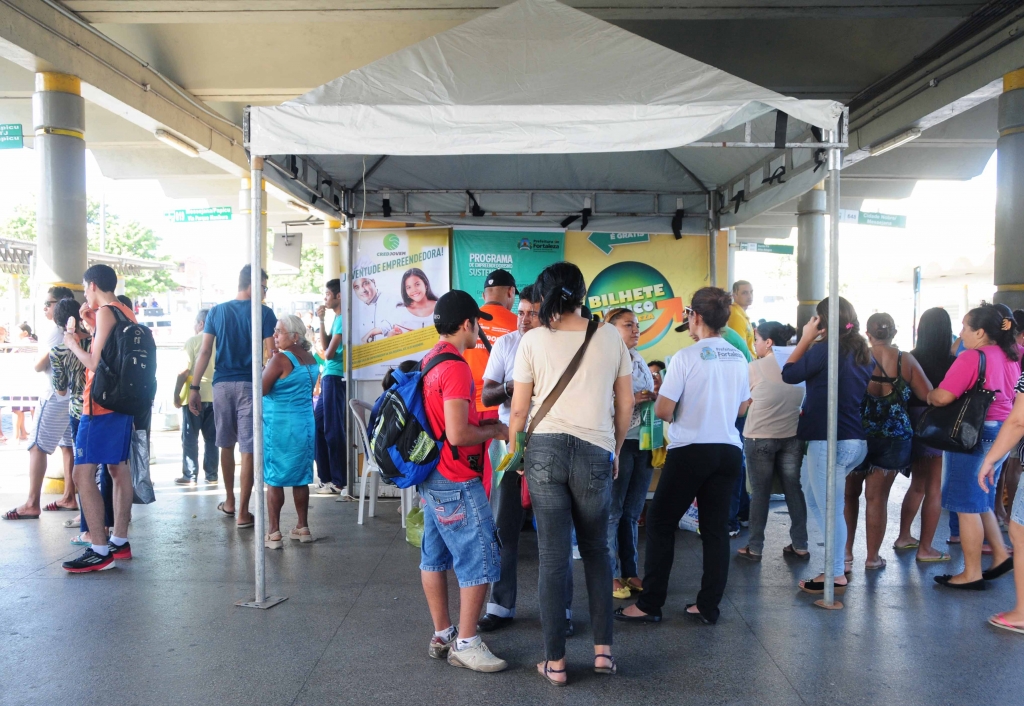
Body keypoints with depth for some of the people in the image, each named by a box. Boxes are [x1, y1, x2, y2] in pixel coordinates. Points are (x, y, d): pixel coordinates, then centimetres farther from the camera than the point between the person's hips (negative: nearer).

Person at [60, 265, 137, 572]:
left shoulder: (105, 312, -13)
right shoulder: (127, 313, 12)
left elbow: (94, 363, -17)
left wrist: (73, 343, -1)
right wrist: (93, 324, 18)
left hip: (100, 404, -10)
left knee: (83, 473, -9)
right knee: (118, 469, 13)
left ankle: (100, 551, -11)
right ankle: (120, 541, 20)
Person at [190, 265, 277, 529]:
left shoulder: (216, 312, 8)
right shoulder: (264, 313, -2)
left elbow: (205, 352, 3)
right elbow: (271, 353, -8)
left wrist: (194, 387, 4)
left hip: (222, 385, 4)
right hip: (250, 385, -4)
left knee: (226, 445, 19)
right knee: (248, 448, -1)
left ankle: (229, 502, 32)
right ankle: (243, 513, 0)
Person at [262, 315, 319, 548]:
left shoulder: (280, 358, -14)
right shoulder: (310, 359, 8)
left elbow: (262, 389, -11)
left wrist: (265, 366, 3)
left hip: (279, 425, -7)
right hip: (305, 425, 7)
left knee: (274, 480, 0)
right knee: (300, 478, 13)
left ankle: (274, 533, 2)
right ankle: (303, 528, 18)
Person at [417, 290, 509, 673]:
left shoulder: (430, 360, 10)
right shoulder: (455, 367, -20)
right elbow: (458, 434, -25)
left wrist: (483, 424, 13)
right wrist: (494, 431, -9)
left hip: (432, 477, 10)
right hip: (457, 482, -10)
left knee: (435, 556, 14)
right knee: (480, 561, -1)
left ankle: (441, 635, 25)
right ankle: (465, 644, 7)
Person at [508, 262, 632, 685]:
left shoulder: (533, 340, -1)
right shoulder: (610, 337, 4)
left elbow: (519, 409, 0)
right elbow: (626, 404, 8)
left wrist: (512, 452, 15)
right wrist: (616, 451, 21)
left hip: (544, 448, -1)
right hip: (595, 452, 1)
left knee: (553, 557, 6)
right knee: (596, 550, 19)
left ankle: (555, 662, 14)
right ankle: (603, 649, 20)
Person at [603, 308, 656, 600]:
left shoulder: (641, 362, 14)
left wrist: (654, 399, 0)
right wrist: (632, 400, -21)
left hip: (643, 442, 7)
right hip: (618, 443, -7)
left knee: (633, 512, 13)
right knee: (612, 512, 1)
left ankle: (630, 571, 21)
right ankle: (610, 575, 11)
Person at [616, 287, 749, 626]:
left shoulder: (686, 357, -12)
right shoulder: (738, 358, 6)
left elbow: (663, 411, -12)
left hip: (690, 450, -5)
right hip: (728, 449, 6)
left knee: (661, 523, 4)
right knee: (716, 527, 9)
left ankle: (650, 604, 7)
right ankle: (708, 606, 14)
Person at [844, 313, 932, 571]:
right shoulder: (906, 360, -4)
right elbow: (928, 396, -2)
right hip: (895, 437, 1)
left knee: (850, 494, 16)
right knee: (877, 498, 8)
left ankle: (847, 551, 20)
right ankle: (872, 557, 14)